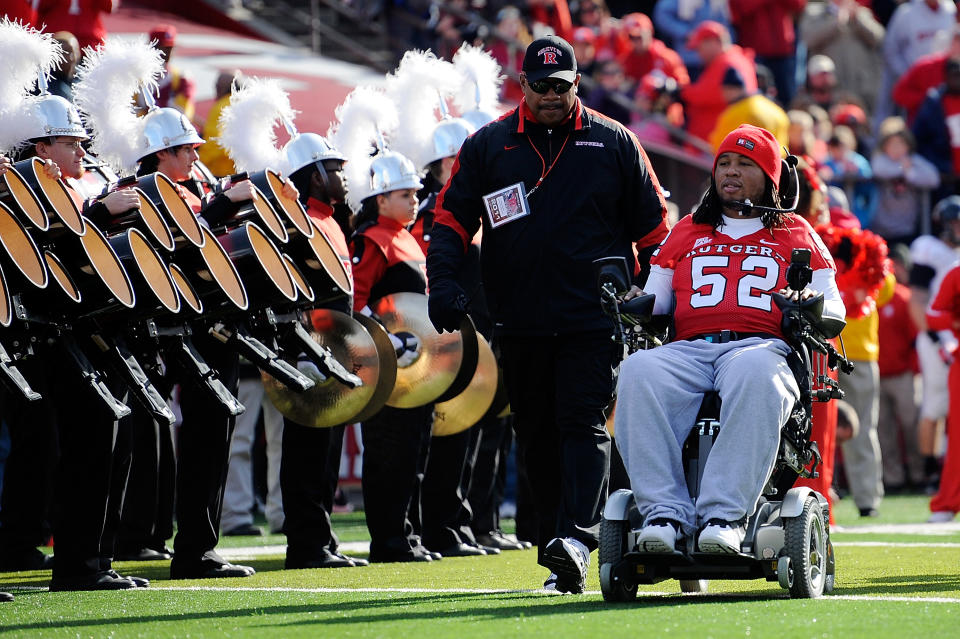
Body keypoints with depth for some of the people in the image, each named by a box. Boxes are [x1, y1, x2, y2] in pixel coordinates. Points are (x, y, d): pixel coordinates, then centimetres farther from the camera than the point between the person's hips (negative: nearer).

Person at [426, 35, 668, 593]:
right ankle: (561, 563, 12)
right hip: (520, 322, 3)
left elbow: (653, 227, 10)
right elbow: (452, 218, 9)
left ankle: (577, 538, -27)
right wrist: (444, 281, -6)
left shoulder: (614, 144, 6)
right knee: (539, 436, 6)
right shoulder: (487, 146, 9)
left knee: (583, 423, -15)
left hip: (593, 319, -3)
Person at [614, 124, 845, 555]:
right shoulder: (685, 233, 31)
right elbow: (656, 301, 27)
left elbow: (834, 309, 18)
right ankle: (665, 513, -41)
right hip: (689, 348, 2)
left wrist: (810, 303, -6)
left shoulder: (796, 235, 25)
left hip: (761, 345, -2)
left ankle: (725, 515, -48)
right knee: (638, 372, -34)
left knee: (754, 376, -42)